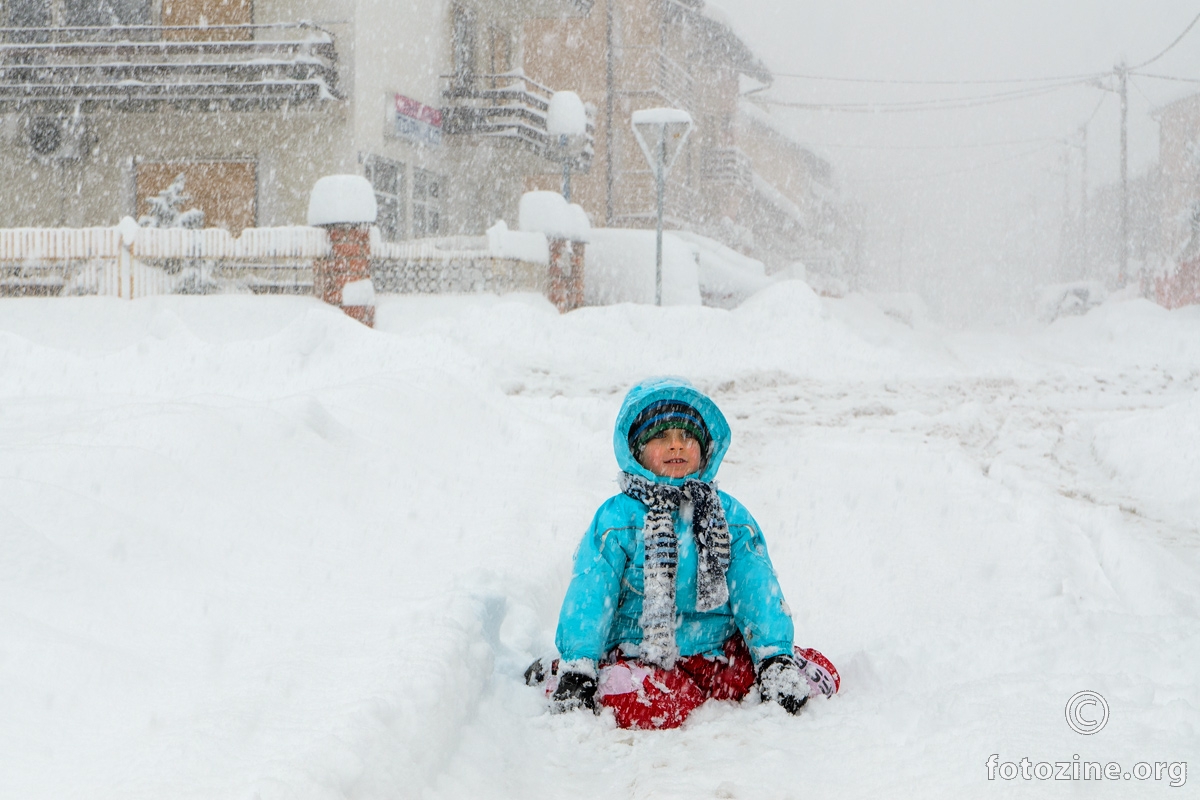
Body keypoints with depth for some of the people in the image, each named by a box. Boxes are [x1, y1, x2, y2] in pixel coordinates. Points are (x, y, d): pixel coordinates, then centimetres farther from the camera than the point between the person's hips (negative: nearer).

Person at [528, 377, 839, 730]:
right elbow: (588, 596, -7)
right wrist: (576, 669, -16)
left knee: (818, 675, -14)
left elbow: (757, 590, 4)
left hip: (717, 655, 3)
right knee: (647, 705, -37)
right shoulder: (617, 519, -1)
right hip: (637, 656, -3)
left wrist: (775, 657, -10)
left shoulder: (731, 517, 9)